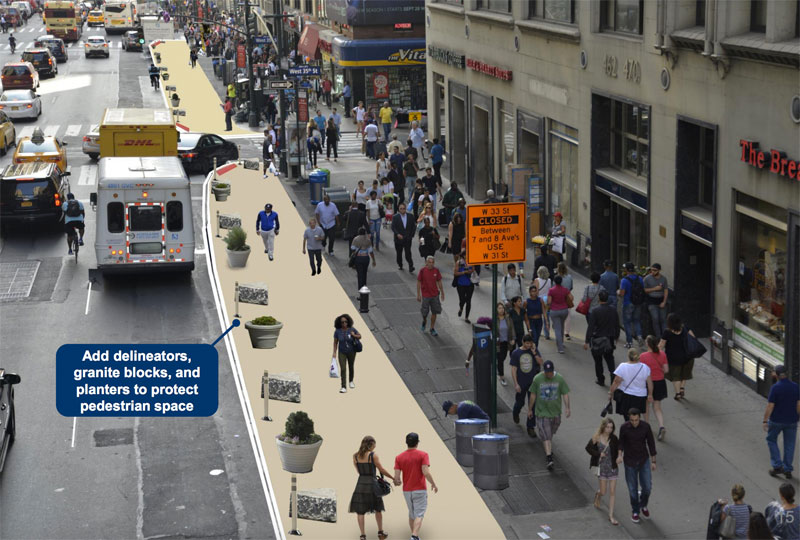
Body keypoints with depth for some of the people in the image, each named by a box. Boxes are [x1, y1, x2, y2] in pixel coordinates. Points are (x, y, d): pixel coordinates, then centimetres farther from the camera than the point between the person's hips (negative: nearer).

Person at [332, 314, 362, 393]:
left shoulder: (352, 330, -13)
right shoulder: (337, 331, -14)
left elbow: (360, 336, -1)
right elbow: (335, 342, -7)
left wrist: (354, 335, -22)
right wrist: (334, 353, -11)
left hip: (351, 352, 1)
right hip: (342, 353, -1)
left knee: (351, 367, 19)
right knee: (343, 369, -11)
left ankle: (351, 381, 44)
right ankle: (343, 387, -13)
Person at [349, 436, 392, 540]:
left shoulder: (355, 456, 2)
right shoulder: (373, 455, -10)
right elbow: (382, 470, -6)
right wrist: (393, 478, 6)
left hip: (361, 484, 2)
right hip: (372, 484, -2)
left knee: (360, 511, 5)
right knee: (378, 509, 17)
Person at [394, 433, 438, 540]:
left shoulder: (399, 457, 0)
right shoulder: (423, 455, -9)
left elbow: (396, 477, -4)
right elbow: (426, 473, -18)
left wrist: (398, 482, 19)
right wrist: (433, 484, -2)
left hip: (406, 491, 4)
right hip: (420, 490, -4)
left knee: (411, 514, 19)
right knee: (419, 515, -5)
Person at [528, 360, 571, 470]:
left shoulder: (559, 379, -6)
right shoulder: (537, 379, -9)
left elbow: (565, 394, -3)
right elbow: (533, 395, -1)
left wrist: (567, 408, -12)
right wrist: (530, 409, 4)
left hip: (555, 411, 2)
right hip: (542, 411, -2)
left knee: (551, 433, 18)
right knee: (546, 435, -8)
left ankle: (548, 449, 43)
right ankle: (549, 458, -12)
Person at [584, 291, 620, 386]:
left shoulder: (595, 312, -18)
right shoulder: (613, 311, -5)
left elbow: (590, 327, -18)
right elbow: (617, 325, 6)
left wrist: (587, 341, -14)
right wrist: (616, 336, 23)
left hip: (597, 340, -3)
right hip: (610, 340, 3)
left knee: (598, 361, 13)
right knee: (610, 359, 18)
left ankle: (600, 380, 21)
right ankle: (613, 374, 0)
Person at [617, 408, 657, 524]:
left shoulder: (645, 426, -15)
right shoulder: (624, 427, -17)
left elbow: (651, 443, -3)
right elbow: (621, 442, -2)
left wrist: (653, 461, 1)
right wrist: (620, 455, -20)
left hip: (644, 460, 1)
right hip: (630, 462, -1)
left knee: (647, 487, 2)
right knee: (633, 489, 8)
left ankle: (643, 505, 32)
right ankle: (635, 511, 30)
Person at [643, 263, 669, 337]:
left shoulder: (663, 278, 3)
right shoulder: (647, 278, -6)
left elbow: (666, 290, 6)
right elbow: (644, 290, -5)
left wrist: (664, 302, -3)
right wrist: (654, 289, -15)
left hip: (661, 300, 3)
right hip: (652, 301, -3)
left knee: (663, 319, -1)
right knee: (655, 318, -13)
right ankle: (658, 337, -7)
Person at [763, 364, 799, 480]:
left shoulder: (775, 388, -17)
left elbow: (770, 406, -17)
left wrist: (765, 421, -10)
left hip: (776, 421, -3)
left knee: (771, 440, 17)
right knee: (789, 444, 14)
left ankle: (777, 466, 10)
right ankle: (787, 470, 17)